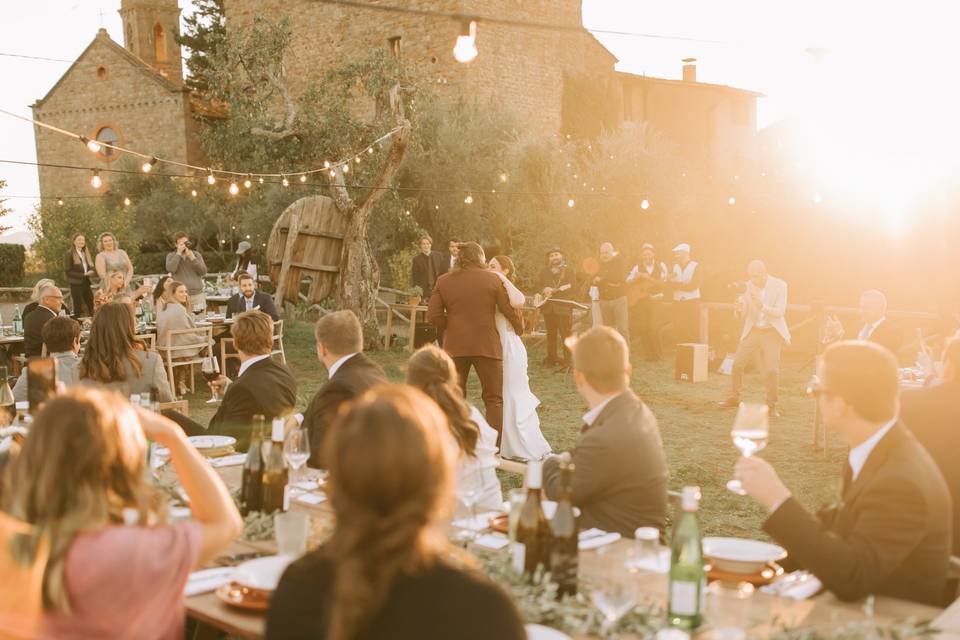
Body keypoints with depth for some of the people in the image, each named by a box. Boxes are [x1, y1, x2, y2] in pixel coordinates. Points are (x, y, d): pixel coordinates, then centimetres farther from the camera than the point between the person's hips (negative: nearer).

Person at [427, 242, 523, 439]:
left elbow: (433, 315, -4)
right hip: (487, 345, -2)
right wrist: (519, 328, 20)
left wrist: (451, 326, 13)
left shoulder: (443, 281, 2)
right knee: (494, 399, 6)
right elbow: (510, 310, 1)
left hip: (455, 346, 2)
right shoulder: (493, 279, -3)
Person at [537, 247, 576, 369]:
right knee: (551, 334, 8)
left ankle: (567, 360, -5)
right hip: (548, 307, 4)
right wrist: (544, 291, -10)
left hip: (563, 307, -4)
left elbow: (572, 287, -5)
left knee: (566, 334, -7)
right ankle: (551, 357, 17)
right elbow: (540, 287, 15)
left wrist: (554, 291, -11)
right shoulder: (544, 272, 17)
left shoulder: (569, 270, 5)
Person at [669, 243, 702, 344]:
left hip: (692, 301, -4)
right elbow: (672, 284, 4)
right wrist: (684, 285, -15)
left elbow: (693, 285, -11)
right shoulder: (675, 266, 11)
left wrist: (678, 284, -7)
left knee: (693, 331, -4)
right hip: (678, 302, 4)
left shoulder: (695, 266, -5)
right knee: (678, 330, 1)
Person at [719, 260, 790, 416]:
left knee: (772, 370, -10)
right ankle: (734, 398, 22)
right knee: (737, 364, 2)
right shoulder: (749, 285, -1)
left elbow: (780, 312, -15)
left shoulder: (779, 285, -9)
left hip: (771, 332, -3)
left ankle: (771, 406, 6)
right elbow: (743, 313, 2)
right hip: (752, 331, 3)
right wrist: (741, 305, -21)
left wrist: (762, 306, -30)